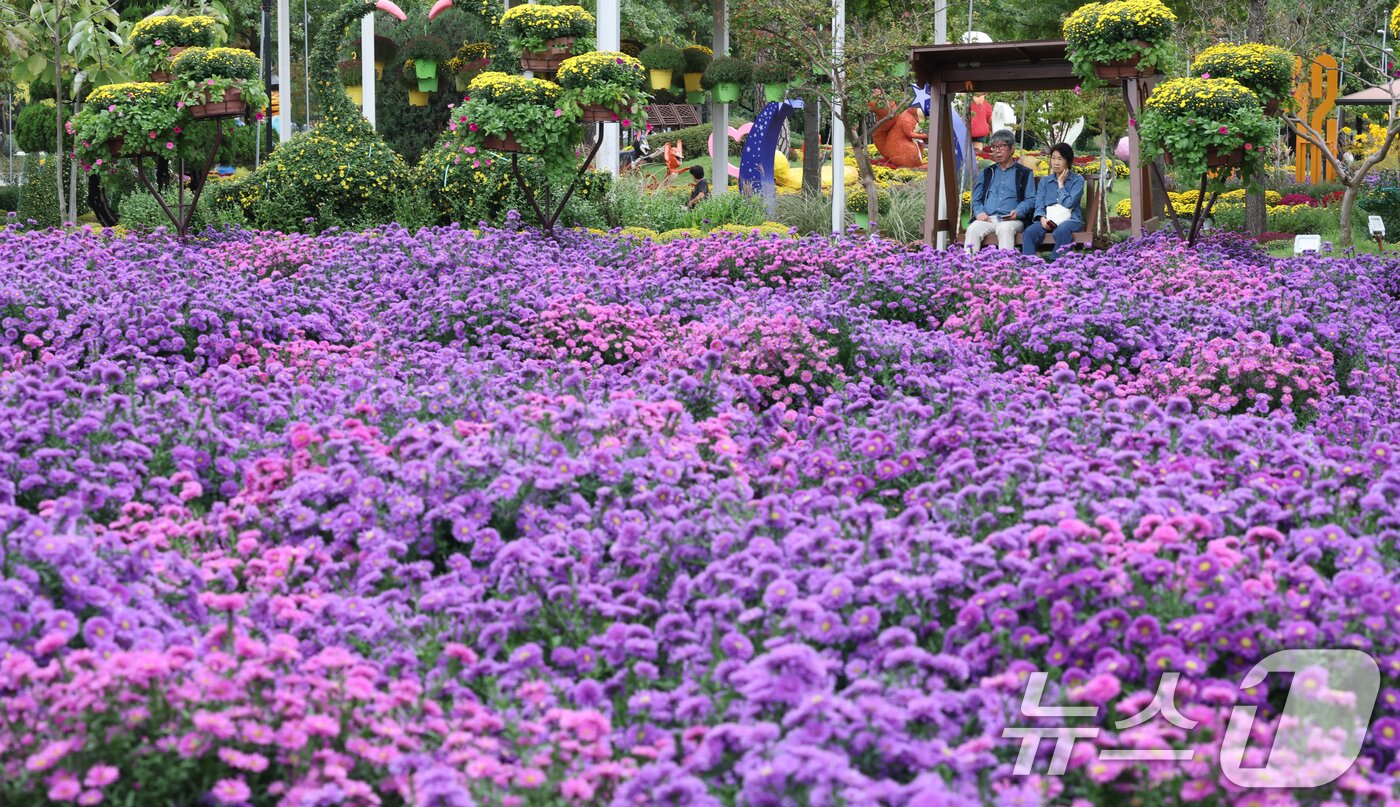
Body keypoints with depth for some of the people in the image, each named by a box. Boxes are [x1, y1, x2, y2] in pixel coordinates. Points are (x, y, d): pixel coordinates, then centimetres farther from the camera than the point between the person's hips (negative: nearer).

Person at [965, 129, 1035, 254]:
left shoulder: (1025, 173, 15)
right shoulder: (986, 173, 27)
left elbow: (1031, 200, 6)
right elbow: (976, 199, 21)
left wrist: (1017, 212, -15)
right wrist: (979, 212, -2)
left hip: (1011, 220, -3)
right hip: (987, 219, 3)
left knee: (1005, 229, -38)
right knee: (973, 229, -30)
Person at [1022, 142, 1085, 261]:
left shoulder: (1077, 180, 5)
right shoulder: (1045, 181, 17)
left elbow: (1069, 203, -8)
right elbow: (1039, 204, 6)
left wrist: (1061, 184, 0)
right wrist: (1042, 218, -14)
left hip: (1069, 219, -3)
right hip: (1048, 219, 3)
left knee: (1061, 231, -39)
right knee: (1030, 231, -28)